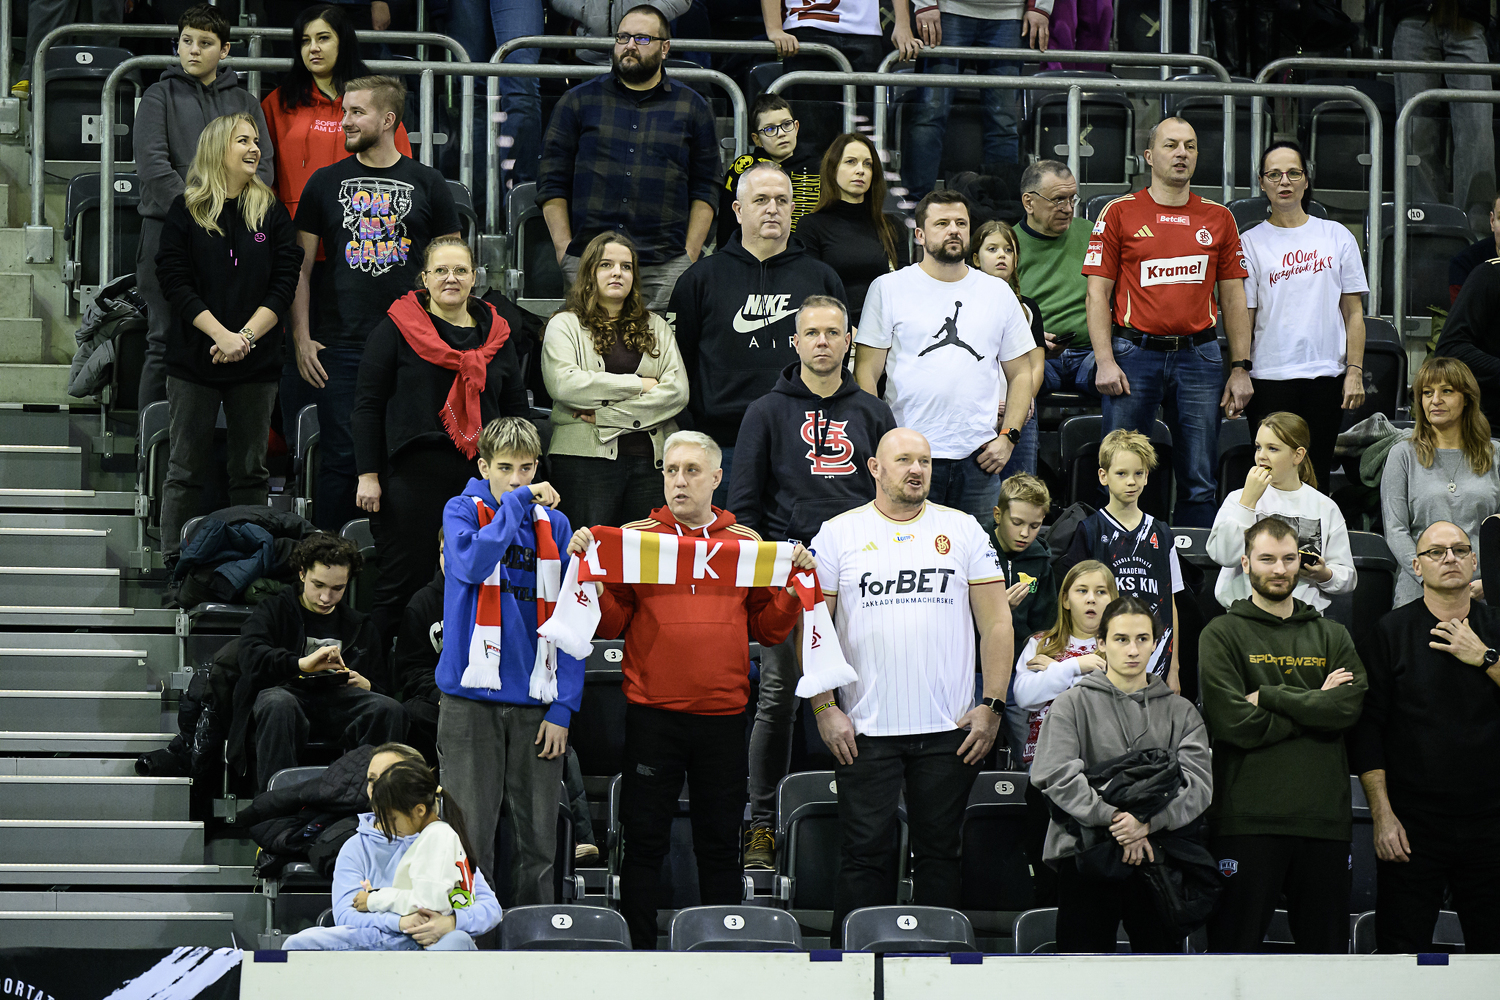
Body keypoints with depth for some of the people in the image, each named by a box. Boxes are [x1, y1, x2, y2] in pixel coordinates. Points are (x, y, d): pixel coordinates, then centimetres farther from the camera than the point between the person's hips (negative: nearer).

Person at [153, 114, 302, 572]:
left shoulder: (271, 211, 6)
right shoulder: (186, 210, 1)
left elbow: (285, 283, 0)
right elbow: (177, 283, -6)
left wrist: (246, 336, -13)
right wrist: (222, 336, -16)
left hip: (256, 361, 2)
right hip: (194, 358, -2)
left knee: (250, 469, 7)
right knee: (188, 466, 3)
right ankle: (174, 563, 8)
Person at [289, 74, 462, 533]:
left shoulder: (428, 185, 7)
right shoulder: (326, 183, 8)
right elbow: (300, 267, 8)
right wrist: (301, 338, -1)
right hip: (341, 346, 0)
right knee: (341, 459, -2)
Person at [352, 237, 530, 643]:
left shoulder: (496, 334, 15)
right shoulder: (397, 329, 3)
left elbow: (517, 409, 19)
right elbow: (367, 405, 2)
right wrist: (368, 475, -5)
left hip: (482, 476, 4)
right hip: (413, 476, -4)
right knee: (405, 580, -4)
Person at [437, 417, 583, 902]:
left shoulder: (554, 525, 11)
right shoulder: (462, 511, 3)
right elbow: (471, 562, -20)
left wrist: (563, 708, 1)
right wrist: (517, 502, -15)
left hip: (536, 704, 3)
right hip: (472, 698, -3)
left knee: (538, 841, 3)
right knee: (472, 837, -3)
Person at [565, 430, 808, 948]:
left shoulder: (747, 544, 9)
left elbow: (768, 629, 10)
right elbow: (610, 624, 1)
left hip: (724, 715, 1)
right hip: (652, 714, -1)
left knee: (720, 844, 7)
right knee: (644, 840, 2)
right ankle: (637, 952, 9)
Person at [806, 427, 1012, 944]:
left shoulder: (963, 530, 7)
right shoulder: (839, 533, 4)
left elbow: (996, 622, 6)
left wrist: (992, 706, -1)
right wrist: (824, 708, -4)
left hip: (950, 729, 1)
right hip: (864, 729, -1)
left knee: (939, 852, 6)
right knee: (865, 853, -2)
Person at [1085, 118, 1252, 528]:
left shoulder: (1218, 218, 11)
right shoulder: (1120, 213, 3)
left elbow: (1233, 297, 13)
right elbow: (1098, 292, 1)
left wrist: (1241, 368, 6)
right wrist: (1105, 360, -9)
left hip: (1199, 353, 2)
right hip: (1135, 352, -2)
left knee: (1200, 484, 3)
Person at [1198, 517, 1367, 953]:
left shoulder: (1332, 636, 16)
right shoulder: (1222, 635, 4)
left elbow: (1350, 705, -4)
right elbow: (1233, 722, -10)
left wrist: (1269, 697, -8)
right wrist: (1314, 705, -5)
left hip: (1325, 817, 4)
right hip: (1248, 818, -3)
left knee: (1328, 945, 7)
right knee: (1235, 945, 0)